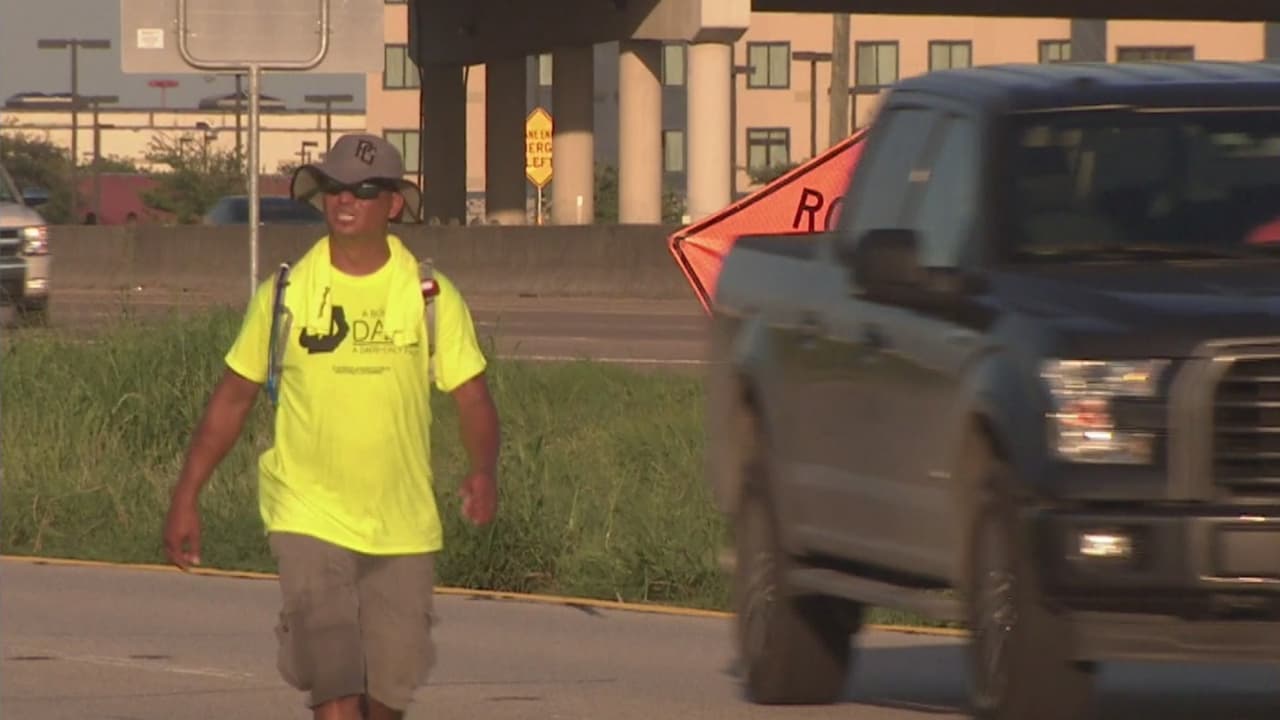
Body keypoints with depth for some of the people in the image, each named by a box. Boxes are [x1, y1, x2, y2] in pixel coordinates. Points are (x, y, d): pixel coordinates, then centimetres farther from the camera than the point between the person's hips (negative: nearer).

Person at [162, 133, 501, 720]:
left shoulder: (431, 296, 0)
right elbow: (233, 396, 8)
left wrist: (483, 470, -21)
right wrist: (186, 496, 6)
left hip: (403, 527, 2)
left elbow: (471, 396, 0)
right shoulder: (285, 295, 0)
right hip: (309, 520, -1)